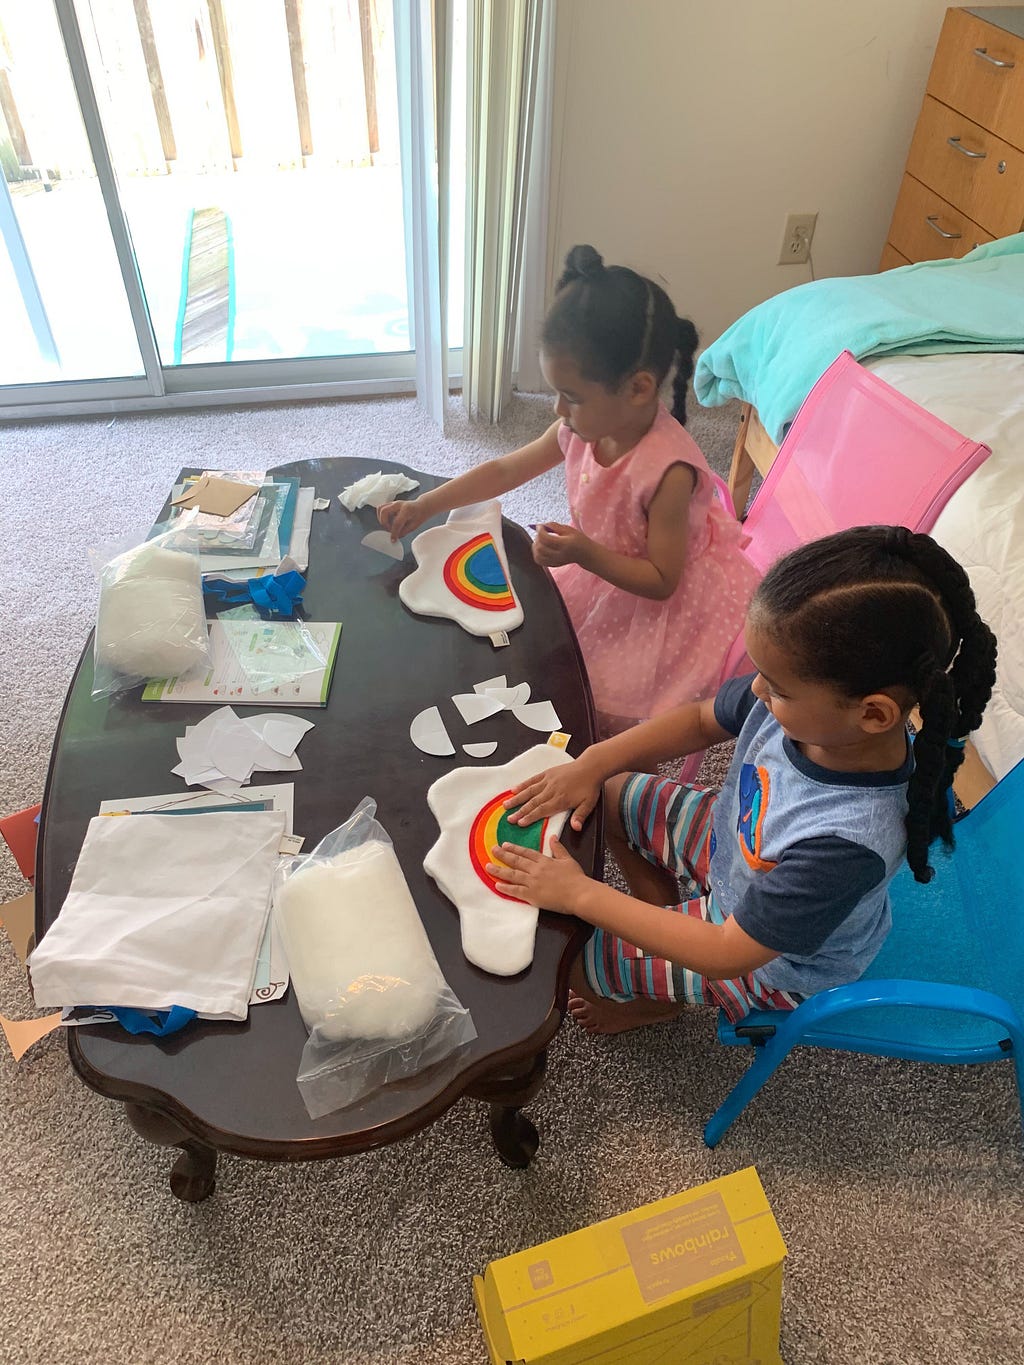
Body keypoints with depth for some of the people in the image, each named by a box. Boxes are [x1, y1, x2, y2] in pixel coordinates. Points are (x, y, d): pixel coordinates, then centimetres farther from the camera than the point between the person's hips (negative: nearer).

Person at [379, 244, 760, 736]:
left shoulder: (667, 469, -35)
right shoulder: (581, 429, -14)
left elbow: (661, 580, -27)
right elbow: (504, 470, 1)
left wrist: (585, 555, -38)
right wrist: (421, 507, -3)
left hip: (660, 600, -7)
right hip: (600, 569, 8)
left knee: (599, 714, -6)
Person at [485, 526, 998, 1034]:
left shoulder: (849, 841, -45)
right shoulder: (806, 702, -27)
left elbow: (729, 953, -33)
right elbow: (701, 720, -5)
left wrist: (581, 894, -30)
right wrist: (593, 763, -15)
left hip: (771, 960, -6)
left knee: (570, 963, 2)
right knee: (613, 796, 10)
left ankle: (658, 999, 37)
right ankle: (665, 915, 30)